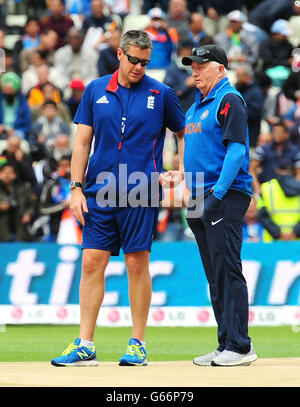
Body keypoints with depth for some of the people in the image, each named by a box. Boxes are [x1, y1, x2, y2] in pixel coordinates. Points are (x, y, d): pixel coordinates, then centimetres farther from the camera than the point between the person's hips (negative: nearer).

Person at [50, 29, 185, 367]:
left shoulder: (161, 94, 3)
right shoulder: (95, 91, 9)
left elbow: (183, 134, 13)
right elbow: (82, 141, 9)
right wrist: (76, 188, 2)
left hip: (140, 193, -2)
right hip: (99, 193, 2)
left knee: (137, 264, -1)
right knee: (91, 263, -1)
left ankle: (138, 344, 8)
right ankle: (84, 347, 2)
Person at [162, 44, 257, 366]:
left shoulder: (229, 101, -7)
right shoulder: (196, 106, 20)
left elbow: (236, 149, -16)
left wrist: (218, 192, -22)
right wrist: (181, 176, 10)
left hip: (226, 197, -9)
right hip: (200, 198, 9)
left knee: (227, 270, -12)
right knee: (214, 276, 9)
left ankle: (240, 346, -12)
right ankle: (226, 344, 13)